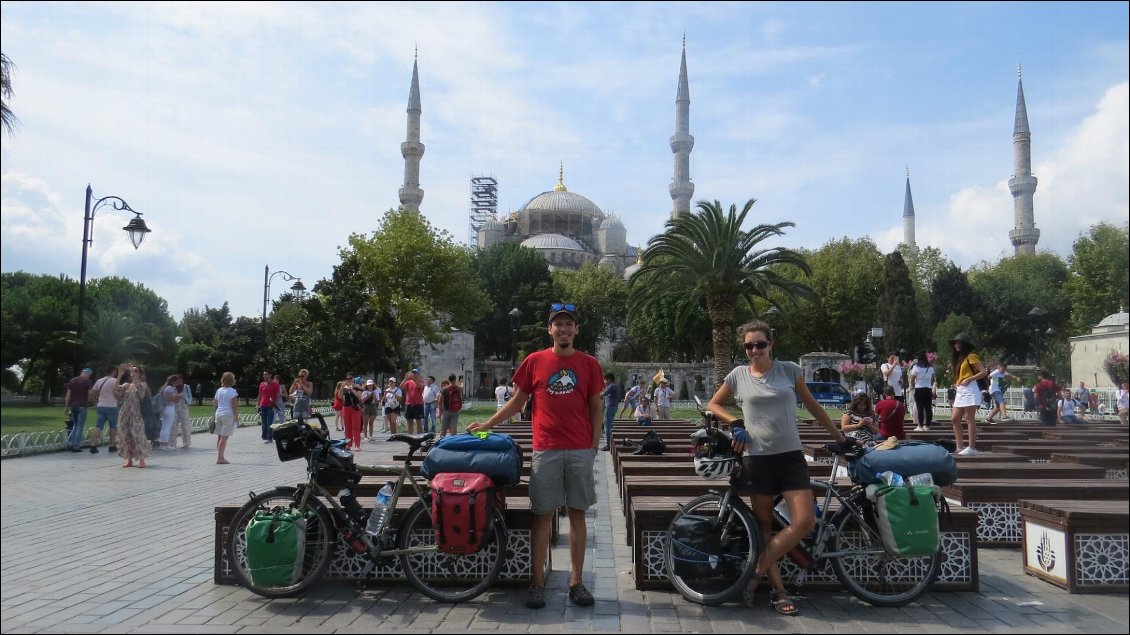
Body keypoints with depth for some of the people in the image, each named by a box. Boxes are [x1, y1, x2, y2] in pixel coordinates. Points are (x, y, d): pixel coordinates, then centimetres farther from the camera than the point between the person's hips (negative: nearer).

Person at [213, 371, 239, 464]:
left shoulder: (219, 390, 9)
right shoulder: (232, 391, -9)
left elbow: (214, 403, 14)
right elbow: (234, 406, -13)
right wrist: (237, 417, -9)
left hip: (218, 414, 7)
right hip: (228, 415, -7)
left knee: (220, 437, 12)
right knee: (224, 437, -5)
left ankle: (220, 457, 18)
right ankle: (220, 458, -7)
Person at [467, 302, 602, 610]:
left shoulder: (589, 363, 4)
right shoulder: (534, 361, 3)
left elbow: (595, 408, 7)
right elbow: (517, 400, 11)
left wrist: (594, 446, 1)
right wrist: (488, 423, 6)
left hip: (580, 451, 1)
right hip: (545, 451, 0)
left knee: (577, 514, 7)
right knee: (542, 516, 3)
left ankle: (576, 582, 15)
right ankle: (537, 582, 12)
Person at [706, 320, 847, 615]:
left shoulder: (789, 370, 2)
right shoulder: (738, 375, 2)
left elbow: (812, 406, 13)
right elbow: (713, 405, 14)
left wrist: (839, 436, 16)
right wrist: (735, 423, -3)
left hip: (791, 455, 1)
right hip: (757, 457, 0)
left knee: (804, 521, -10)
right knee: (764, 524, 4)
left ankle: (754, 573, 2)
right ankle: (778, 590, 15)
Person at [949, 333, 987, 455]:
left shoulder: (971, 356, -5)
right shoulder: (958, 358, 19)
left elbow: (983, 372, -12)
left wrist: (968, 379, -16)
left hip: (969, 390, -9)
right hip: (959, 391, 9)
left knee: (970, 419, -7)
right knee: (955, 419, 5)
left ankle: (972, 448, -5)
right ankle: (960, 446, 7)